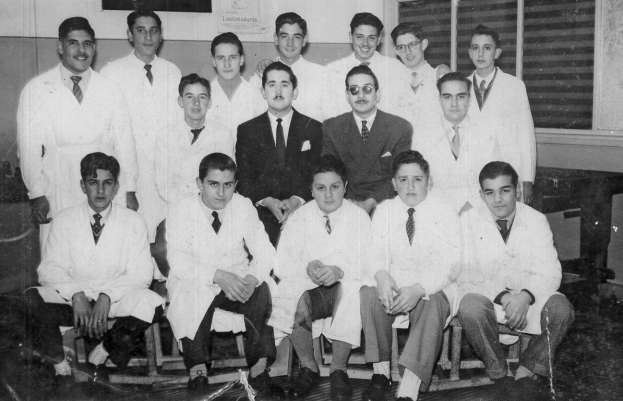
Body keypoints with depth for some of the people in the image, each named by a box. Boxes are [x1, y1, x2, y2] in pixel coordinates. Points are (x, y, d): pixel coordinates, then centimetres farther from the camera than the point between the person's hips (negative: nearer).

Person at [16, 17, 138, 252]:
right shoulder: (36, 90, 3)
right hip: (57, 197, -1)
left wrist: (129, 190, 7)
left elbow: (124, 142, 9)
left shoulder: (110, 90, 8)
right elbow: (28, 146, 2)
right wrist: (36, 194, -3)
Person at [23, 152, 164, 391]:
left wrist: (107, 296, -23)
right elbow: (49, 269, -3)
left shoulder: (133, 222, 0)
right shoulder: (64, 220, 3)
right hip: (70, 298, 1)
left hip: (116, 301, 0)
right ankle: (60, 365, -6)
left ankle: (102, 354, -6)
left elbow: (141, 273, -6)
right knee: (32, 299, -29)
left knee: (152, 305, -31)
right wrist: (76, 294, -22)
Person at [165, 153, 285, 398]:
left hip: (237, 280, 2)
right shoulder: (180, 212, -9)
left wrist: (252, 278, -25)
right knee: (196, 296, -35)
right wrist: (217, 276, -32)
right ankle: (197, 369, -18)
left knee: (262, 293, -28)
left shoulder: (244, 207, -1)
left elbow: (265, 252, -3)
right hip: (194, 282, -2)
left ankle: (258, 370, -17)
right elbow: (178, 262, -17)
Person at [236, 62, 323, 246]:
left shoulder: (313, 128, 12)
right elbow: (244, 179, 8)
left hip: (301, 209, 0)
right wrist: (267, 201, -11)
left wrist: (297, 200, -12)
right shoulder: (247, 130, 13)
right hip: (261, 213, 0)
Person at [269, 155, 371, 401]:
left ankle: (339, 369, -17)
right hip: (307, 287, 1)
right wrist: (306, 268, -23)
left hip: (345, 285, -1)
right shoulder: (299, 219, 5)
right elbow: (281, 264, -1)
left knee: (351, 292, -36)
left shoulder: (359, 217, 2)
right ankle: (308, 368, -8)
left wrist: (340, 270, -29)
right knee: (294, 301, -33)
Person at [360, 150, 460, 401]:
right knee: (368, 294, -29)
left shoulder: (445, 213, -1)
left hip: (433, 289, -2)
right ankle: (381, 373, -19)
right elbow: (375, 255, 1)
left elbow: (451, 265, -9)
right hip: (392, 286, 2)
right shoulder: (384, 211, 8)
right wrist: (381, 276, -26)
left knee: (432, 305, -35)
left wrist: (419, 289, -28)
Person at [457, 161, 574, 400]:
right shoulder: (470, 221, -1)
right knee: (470, 307, -35)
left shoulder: (536, 221, 3)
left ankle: (526, 372, -9)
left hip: (529, 297, 2)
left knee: (561, 309, -28)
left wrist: (525, 296, -25)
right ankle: (500, 375, -13)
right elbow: (466, 274, -8)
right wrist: (503, 297, -23)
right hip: (486, 296, -1)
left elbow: (550, 272, -4)